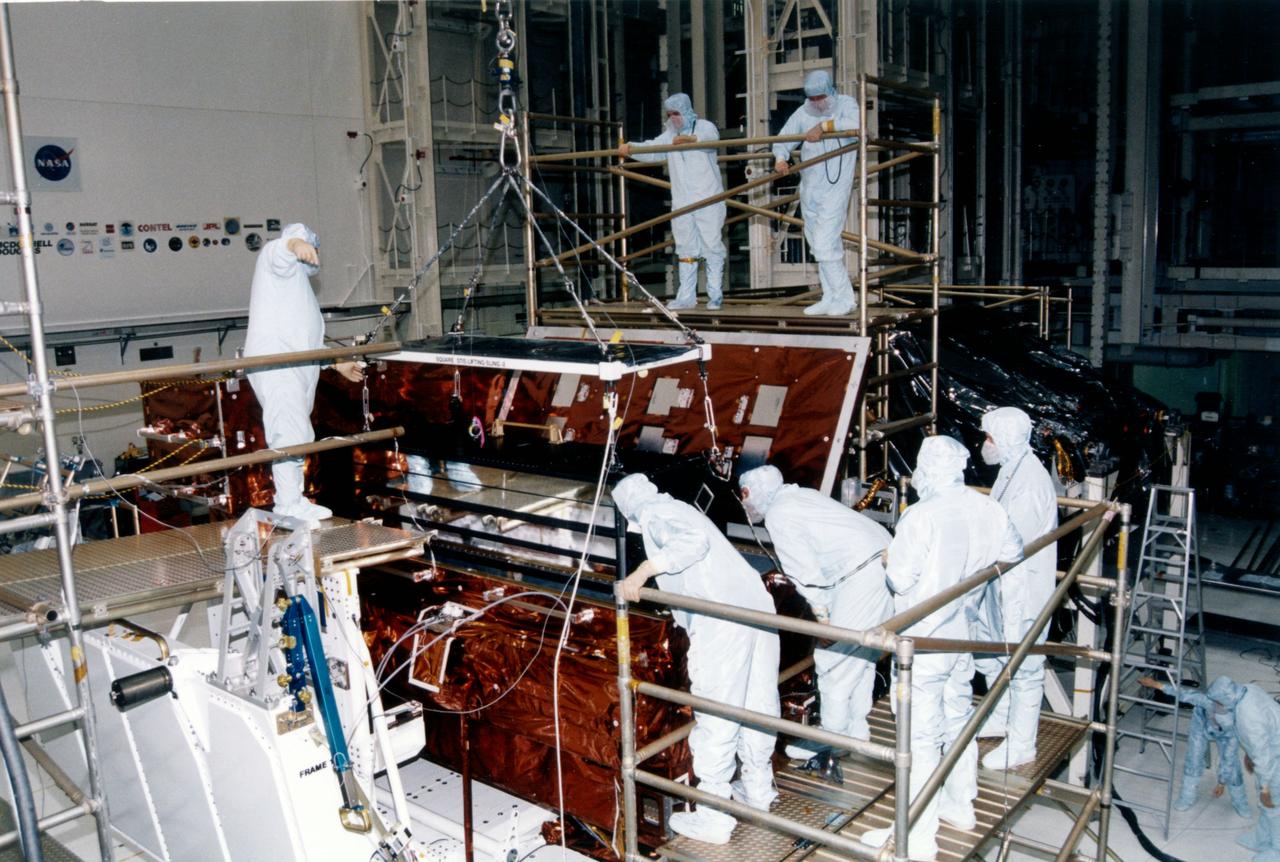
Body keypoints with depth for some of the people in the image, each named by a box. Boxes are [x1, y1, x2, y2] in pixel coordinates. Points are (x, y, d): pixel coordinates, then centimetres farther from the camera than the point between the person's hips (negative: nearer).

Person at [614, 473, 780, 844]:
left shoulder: (654, 513, 2)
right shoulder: (680, 508, 27)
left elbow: (693, 540, -17)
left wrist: (643, 570, -17)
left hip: (721, 620, -9)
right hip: (756, 604, 9)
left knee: (715, 716, 0)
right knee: (757, 706, 20)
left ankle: (714, 818, 9)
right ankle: (758, 789, 37)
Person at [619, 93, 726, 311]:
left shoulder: (704, 126, 3)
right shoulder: (669, 135, 18)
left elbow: (712, 138, -21)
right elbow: (651, 150, 1)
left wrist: (692, 138, -41)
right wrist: (629, 148, -19)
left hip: (708, 199, -5)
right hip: (682, 202, 5)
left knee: (712, 246, -4)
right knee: (686, 250, 6)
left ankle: (715, 296, -1)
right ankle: (686, 297, 9)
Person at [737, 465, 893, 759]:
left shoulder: (777, 516, -6)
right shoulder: (802, 494, 22)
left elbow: (805, 571, -12)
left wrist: (822, 613, -5)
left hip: (861, 577, -10)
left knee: (834, 660, -1)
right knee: (862, 655, 19)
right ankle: (856, 729, 29)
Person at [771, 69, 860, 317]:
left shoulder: (845, 103, -3)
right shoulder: (803, 113, 7)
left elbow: (855, 124, -23)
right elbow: (784, 138, 2)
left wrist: (824, 125, -26)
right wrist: (780, 159, -18)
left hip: (835, 188, -6)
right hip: (810, 189, 6)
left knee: (825, 245, -14)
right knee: (819, 247, 11)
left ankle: (845, 299, -4)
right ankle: (831, 299, 20)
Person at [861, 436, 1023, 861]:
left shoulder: (921, 516, -24)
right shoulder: (986, 508, -3)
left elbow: (900, 580, -22)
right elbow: (1013, 551, 13)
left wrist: (890, 568, 0)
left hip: (922, 641, -7)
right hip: (963, 635, 8)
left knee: (921, 737, -1)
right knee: (958, 719, 23)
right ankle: (960, 805, 40)